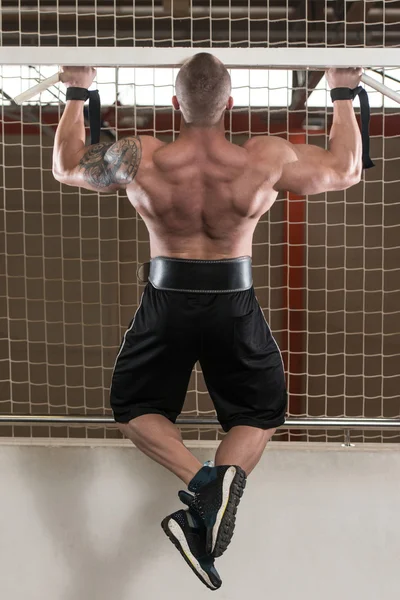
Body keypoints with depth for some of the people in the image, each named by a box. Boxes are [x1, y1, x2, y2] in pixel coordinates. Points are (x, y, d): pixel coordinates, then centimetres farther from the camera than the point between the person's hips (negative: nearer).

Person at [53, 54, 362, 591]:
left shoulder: (141, 159, -14)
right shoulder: (266, 159, -15)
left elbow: (67, 166, 6)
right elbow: (345, 170, 3)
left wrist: (77, 92, 18)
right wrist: (344, 95, 16)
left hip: (168, 303, 0)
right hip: (234, 306, 1)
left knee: (134, 405, 20)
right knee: (260, 413, 21)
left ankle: (199, 479, -9)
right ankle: (227, 477, -14)